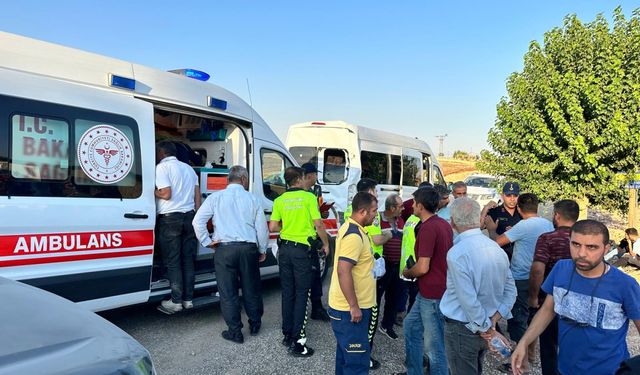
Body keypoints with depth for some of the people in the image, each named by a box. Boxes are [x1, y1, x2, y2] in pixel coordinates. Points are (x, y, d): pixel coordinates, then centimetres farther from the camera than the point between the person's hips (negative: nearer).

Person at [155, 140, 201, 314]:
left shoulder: (162, 167, -6)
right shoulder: (188, 168, 16)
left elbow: (166, 194, -15)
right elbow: (197, 196, 14)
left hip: (170, 218, -6)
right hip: (189, 216, 6)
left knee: (172, 262, 0)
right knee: (188, 260, 9)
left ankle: (176, 302, 3)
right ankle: (188, 299, 13)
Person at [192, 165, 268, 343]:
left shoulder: (216, 197, 2)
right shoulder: (252, 199, 6)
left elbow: (198, 221, -6)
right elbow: (262, 228, 6)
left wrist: (206, 241, 3)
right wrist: (262, 250, 18)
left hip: (224, 249, -2)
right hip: (249, 249, 2)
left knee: (228, 292, 7)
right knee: (251, 289, 17)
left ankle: (235, 332, 12)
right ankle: (255, 324, 31)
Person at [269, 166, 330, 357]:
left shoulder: (280, 200, 4)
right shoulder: (309, 197, -7)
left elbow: (273, 227, 0)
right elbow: (318, 224, -9)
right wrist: (326, 243, 5)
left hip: (284, 248, 5)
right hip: (302, 249, -5)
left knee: (287, 292, 15)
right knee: (301, 294, 1)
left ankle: (287, 334, 24)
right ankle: (297, 342, 1)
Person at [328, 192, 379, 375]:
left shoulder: (351, 228, 11)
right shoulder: (354, 235, -22)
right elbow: (343, 272, -29)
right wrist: (354, 306, -23)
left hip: (346, 306, 10)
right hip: (350, 308, -10)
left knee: (346, 354, 21)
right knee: (357, 360, -1)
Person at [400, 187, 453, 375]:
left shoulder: (428, 227, -22)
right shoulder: (444, 224, 7)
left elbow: (423, 267, -25)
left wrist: (406, 273, -4)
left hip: (433, 295, -10)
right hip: (430, 291, 10)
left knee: (434, 345, 3)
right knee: (411, 326, 22)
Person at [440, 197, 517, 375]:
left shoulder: (457, 253, -25)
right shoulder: (496, 248, 0)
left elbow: (469, 301, -25)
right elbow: (510, 290, 5)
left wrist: (486, 329, -13)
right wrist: (494, 319, -2)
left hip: (462, 329, -7)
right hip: (485, 326, 7)